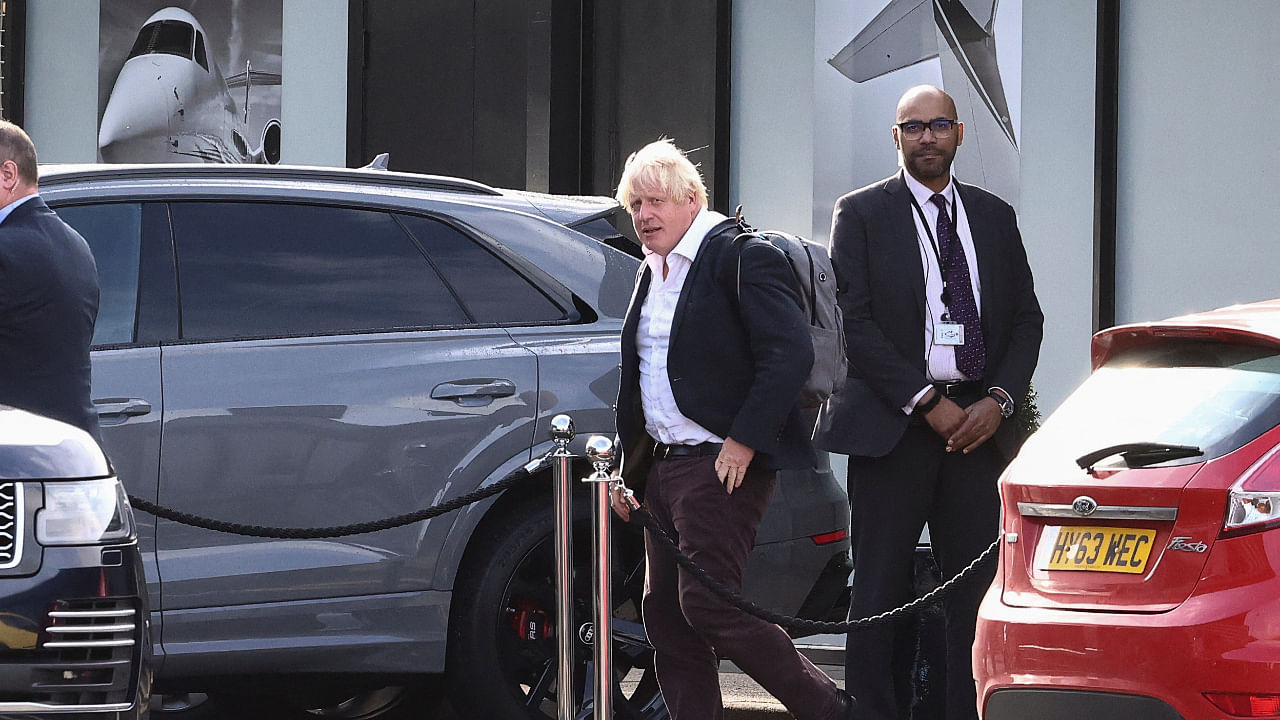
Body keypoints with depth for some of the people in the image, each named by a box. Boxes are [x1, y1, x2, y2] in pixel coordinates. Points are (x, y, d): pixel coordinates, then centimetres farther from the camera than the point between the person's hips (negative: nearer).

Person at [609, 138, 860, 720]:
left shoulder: (741, 256, -10)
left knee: (707, 604, -14)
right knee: (665, 613, 6)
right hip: (665, 466, 9)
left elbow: (791, 355, -18)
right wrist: (627, 467, 18)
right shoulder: (653, 271, 17)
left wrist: (744, 441, -19)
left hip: (722, 466, -9)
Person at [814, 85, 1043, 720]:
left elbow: (1026, 318, 14)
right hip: (893, 425, -3)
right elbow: (854, 321, -5)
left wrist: (999, 399, -3)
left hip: (978, 424, 3)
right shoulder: (861, 214, 3)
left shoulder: (994, 217, 14)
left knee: (976, 589, 0)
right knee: (881, 590, -1)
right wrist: (926, 403, -11)